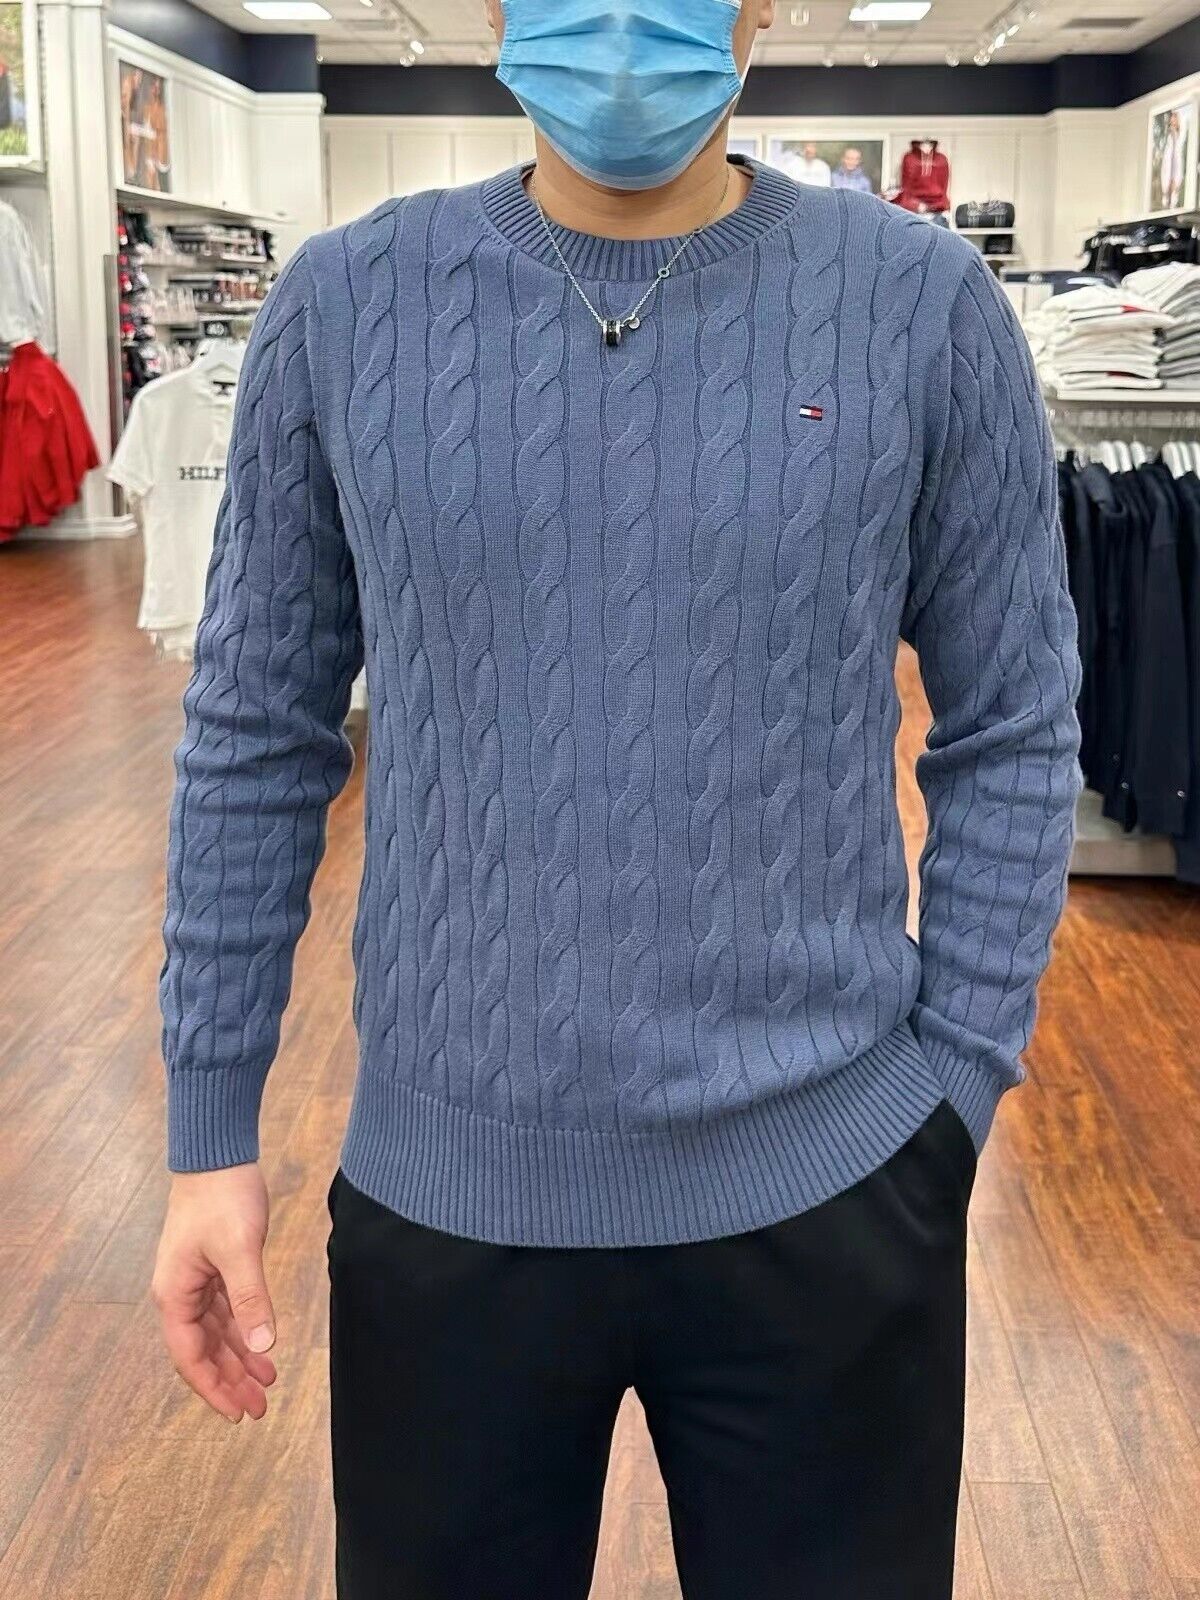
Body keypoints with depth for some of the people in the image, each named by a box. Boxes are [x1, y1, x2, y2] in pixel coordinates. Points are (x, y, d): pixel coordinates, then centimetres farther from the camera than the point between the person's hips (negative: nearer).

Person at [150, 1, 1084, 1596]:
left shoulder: (923, 304, -4)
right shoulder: (346, 303, -2)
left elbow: (1013, 737, 1)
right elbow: (255, 733, 3)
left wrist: (950, 1100, -2)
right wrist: (212, 1123, 3)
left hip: (826, 1192, 0)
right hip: (446, 1190, 1)